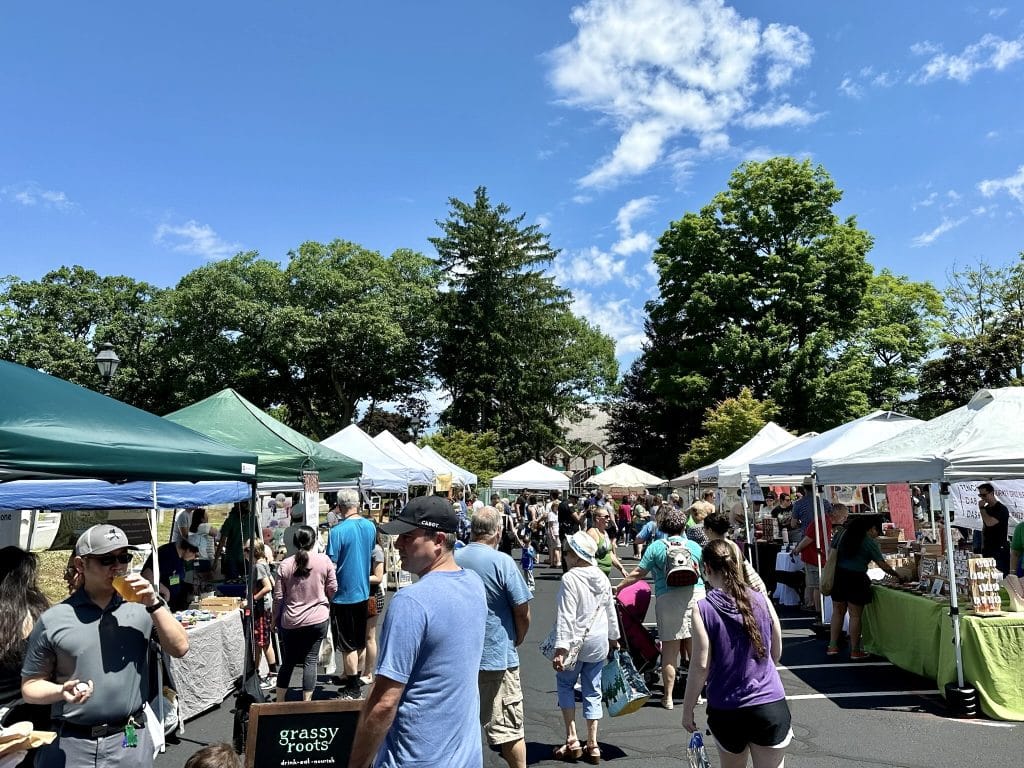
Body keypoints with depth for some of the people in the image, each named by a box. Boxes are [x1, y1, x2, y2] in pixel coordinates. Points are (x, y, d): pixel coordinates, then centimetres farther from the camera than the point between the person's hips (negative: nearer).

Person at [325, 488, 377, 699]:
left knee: (348, 644, 4)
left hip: (343, 593, -6)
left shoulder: (338, 531, -20)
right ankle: (350, 676, 31)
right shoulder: (370, 527, -1)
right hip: (363, 591, 6)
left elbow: (331, 565, -17)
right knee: (357, 641, 18)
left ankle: (354, 687, 11)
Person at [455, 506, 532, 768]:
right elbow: (522, 611, -12)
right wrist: (518, 639, 7)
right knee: (509, 727, 8)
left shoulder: (453, 559, -1)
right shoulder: (502, 562, -16)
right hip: (497, 655, -5)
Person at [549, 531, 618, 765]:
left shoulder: (570, 579, -18)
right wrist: (614, 637, 25)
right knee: (592, 691, 12)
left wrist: (560, 648, -22)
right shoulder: (602, 578, 3)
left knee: (565, 684, 13)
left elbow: (565, 617, -22)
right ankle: (592, 745, 15)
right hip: (599, 643, 6)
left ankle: (572, 740, 9)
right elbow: (610, 611, 12)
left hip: (576, 643, -6)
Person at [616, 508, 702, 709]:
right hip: (696, 595, 2)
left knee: (670, 648, 2)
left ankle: (668, 697, 7)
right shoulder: (695, 547, 9)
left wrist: (619, 587, 11)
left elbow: (638, 573, 1)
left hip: (668, 598, -2)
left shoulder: (656, 547, 3)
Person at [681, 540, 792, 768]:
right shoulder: (762, 601, -4)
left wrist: (687, 710, -1)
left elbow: (701, 666, -13)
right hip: (771, 706, 1)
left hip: (726, 710, -1)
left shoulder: (703, 610, -14)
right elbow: (776, 653, 8)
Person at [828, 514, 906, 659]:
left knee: (838, 611, 14)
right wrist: (898, 576, 7)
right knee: (855, 615, 4)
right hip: (856, 579, -5)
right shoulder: (870, 542, -7)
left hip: (838, 575, 5)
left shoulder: (842, 533, 8)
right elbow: (883, 565, -6)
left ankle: (832, 646, 14)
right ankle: (855, 651, 11)